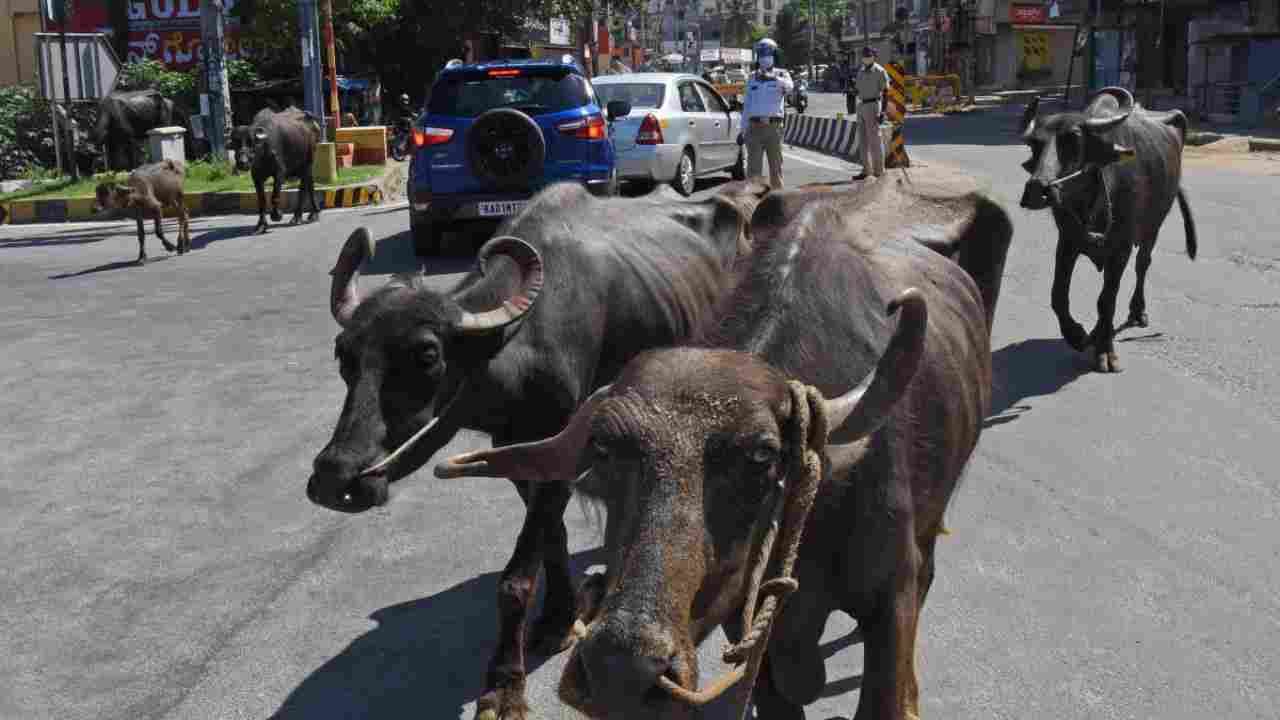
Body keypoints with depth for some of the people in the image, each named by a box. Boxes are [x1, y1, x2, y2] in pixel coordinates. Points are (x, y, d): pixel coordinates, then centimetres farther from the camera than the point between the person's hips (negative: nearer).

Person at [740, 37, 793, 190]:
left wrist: (772, 77, -34)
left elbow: (789, 86, -20)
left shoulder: (781, 76, 5)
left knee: (776, 164, 4)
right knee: (753, 166, -2)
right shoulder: (752, 78, 13)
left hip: (774, 126, -1)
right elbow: (747, 104, 14)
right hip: (755, 126, 1)